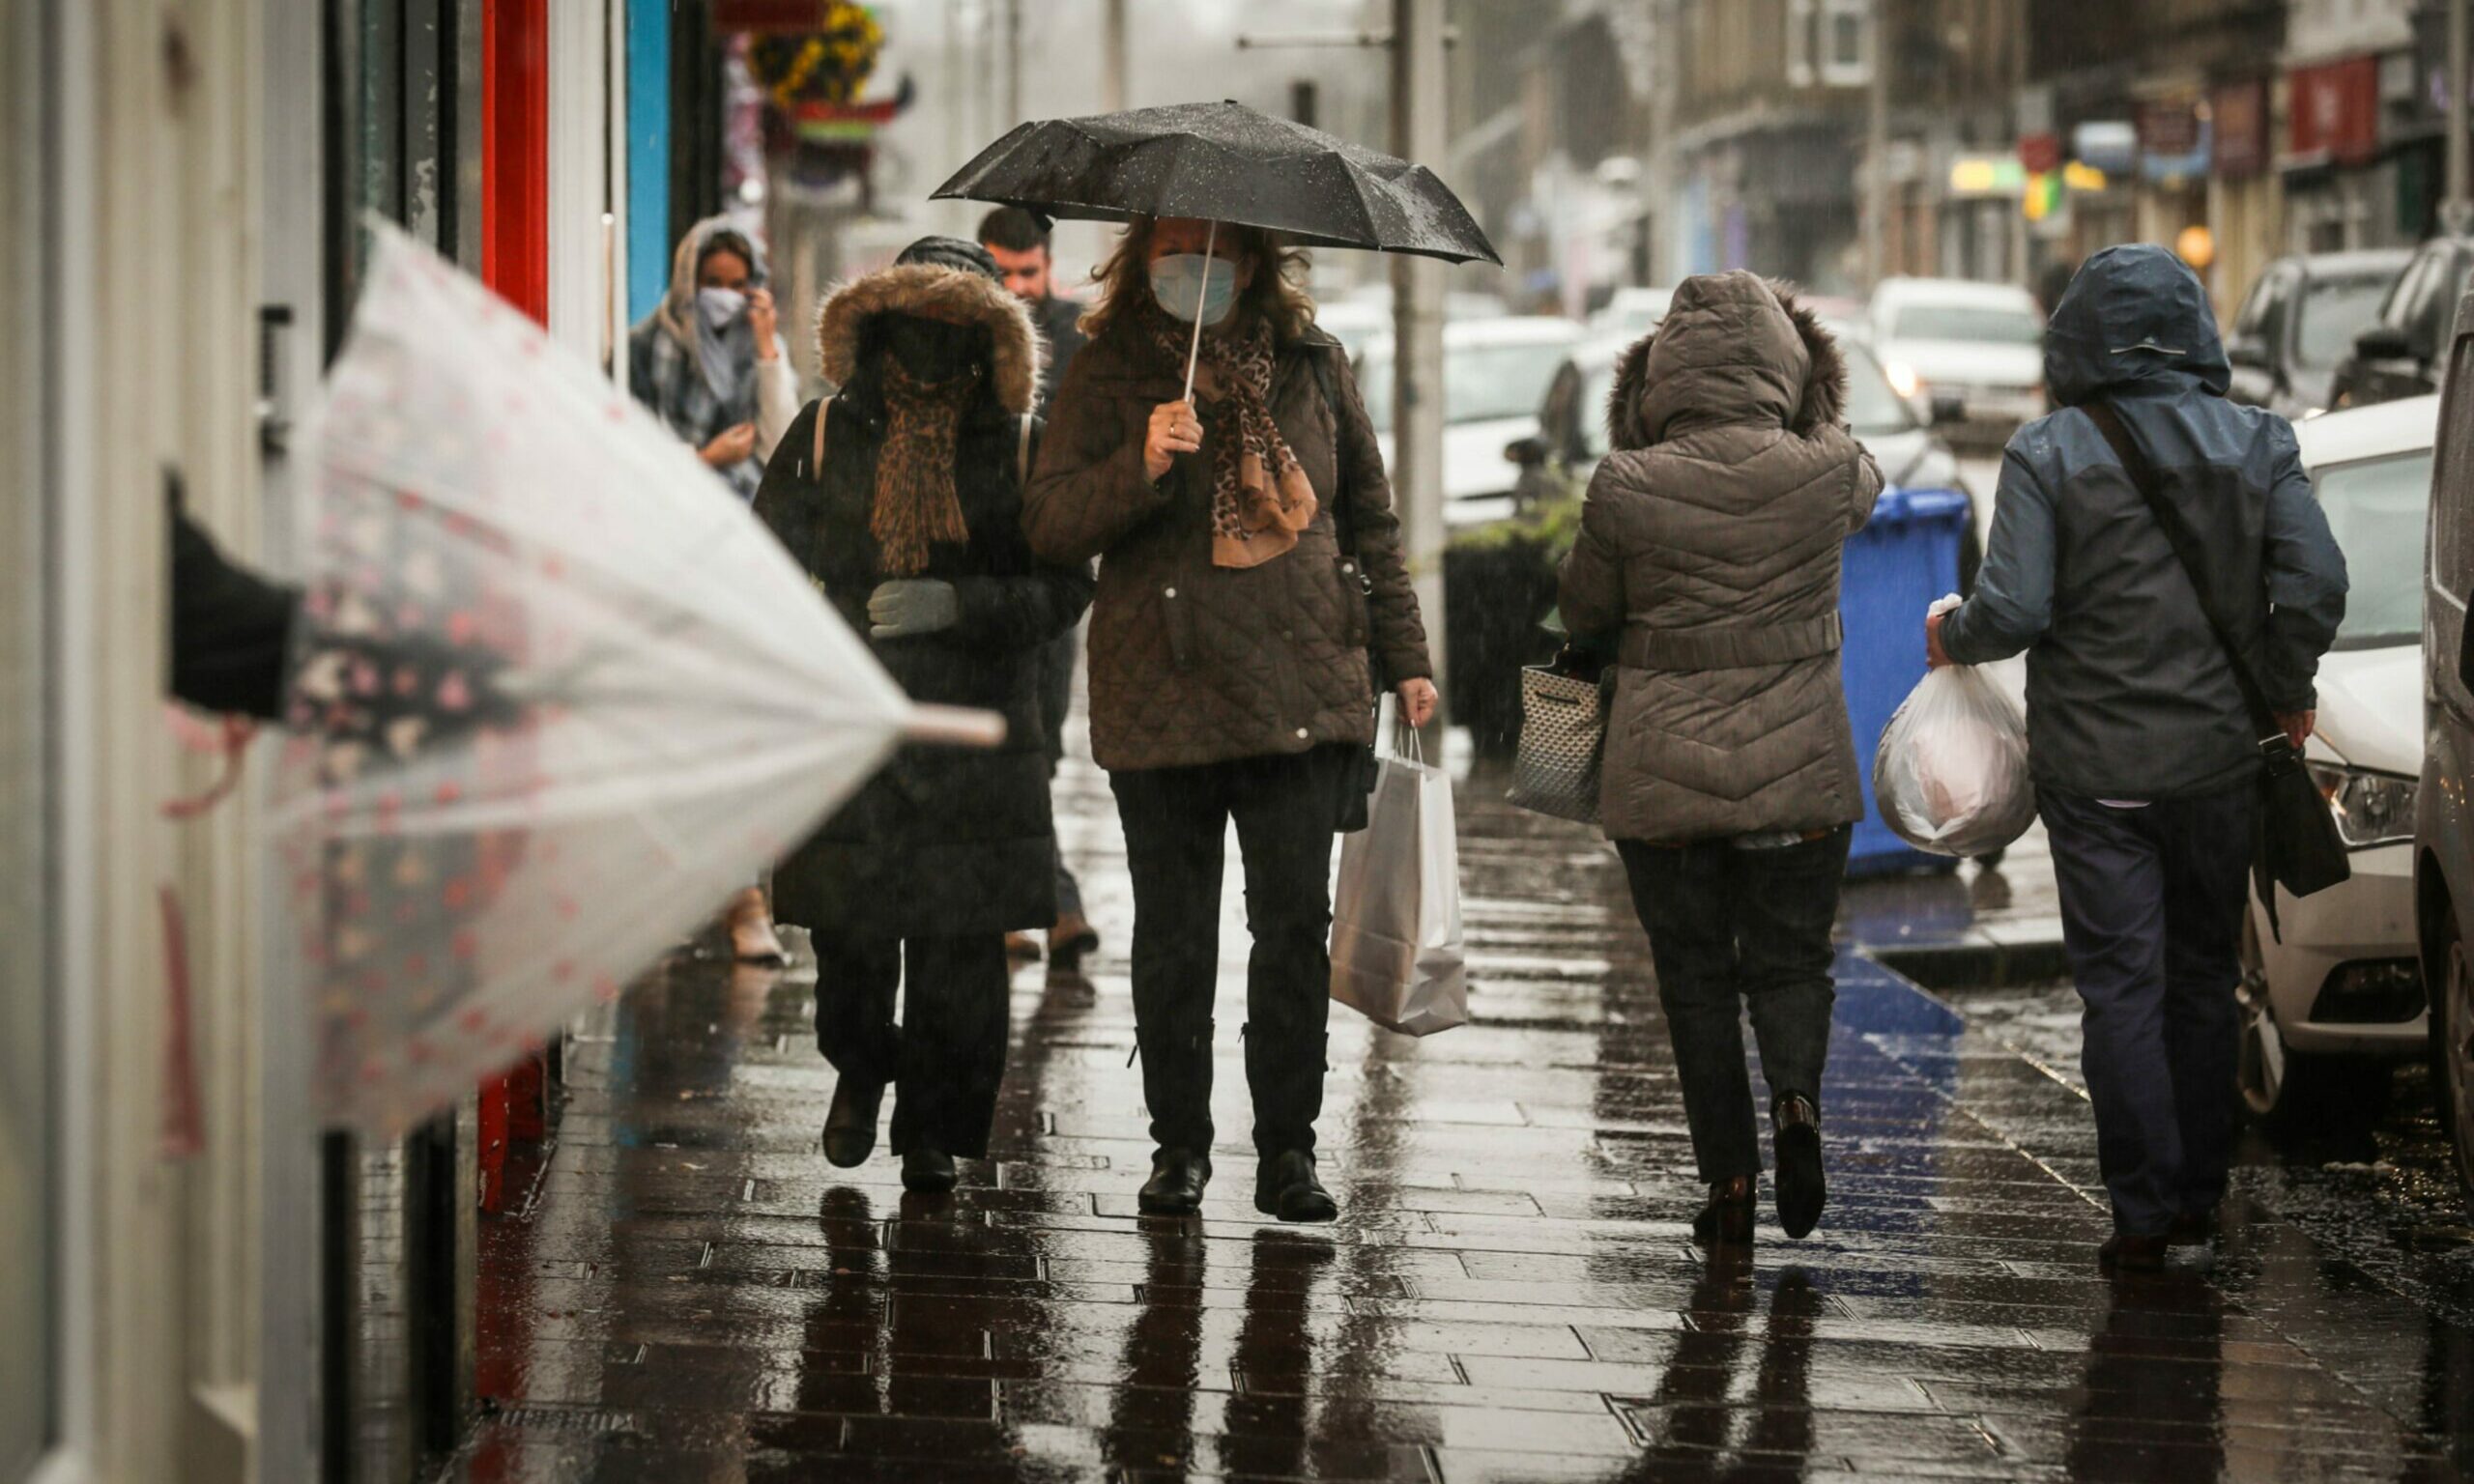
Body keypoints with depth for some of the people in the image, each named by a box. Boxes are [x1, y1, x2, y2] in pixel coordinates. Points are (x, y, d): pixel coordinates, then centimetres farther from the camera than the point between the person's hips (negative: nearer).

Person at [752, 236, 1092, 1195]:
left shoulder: (1018, 448, 5)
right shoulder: (826, 434, 8)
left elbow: (1063, 587, 1)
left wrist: (956, 605, -14)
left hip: (973, 731, 0)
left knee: (958, 939, -4)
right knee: (850, 932, -3)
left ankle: (934, 1129, 11)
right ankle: (859, 1071, 27)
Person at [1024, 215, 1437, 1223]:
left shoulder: (1311, 364, 9)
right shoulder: (1109, 373, 2)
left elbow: (1368, 516, 18)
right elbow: (1049, 525, -5)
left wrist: (1404, 657, 16)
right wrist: (1140, 467, -22)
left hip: (1303, 690, 1)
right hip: (1162, 697, -1)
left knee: (1296, 924, -1)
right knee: (1173, 935, 4)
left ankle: (1288, 1148, 7)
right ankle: (1179, 1146, 14)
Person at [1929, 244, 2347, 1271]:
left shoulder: (2048, 454, -8)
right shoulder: (2257, 444, 0)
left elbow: (2014, 611, -15)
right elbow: (2315, 587, -10)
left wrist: (1949, 637, 6)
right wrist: (2286, 692, 7)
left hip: (2094, 766, -3)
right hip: (2219, 755, 3)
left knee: (2121, 982, 2)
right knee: (2203, 973, 16)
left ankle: (2144, 1207, -3)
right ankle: (2198, 1190, 23)